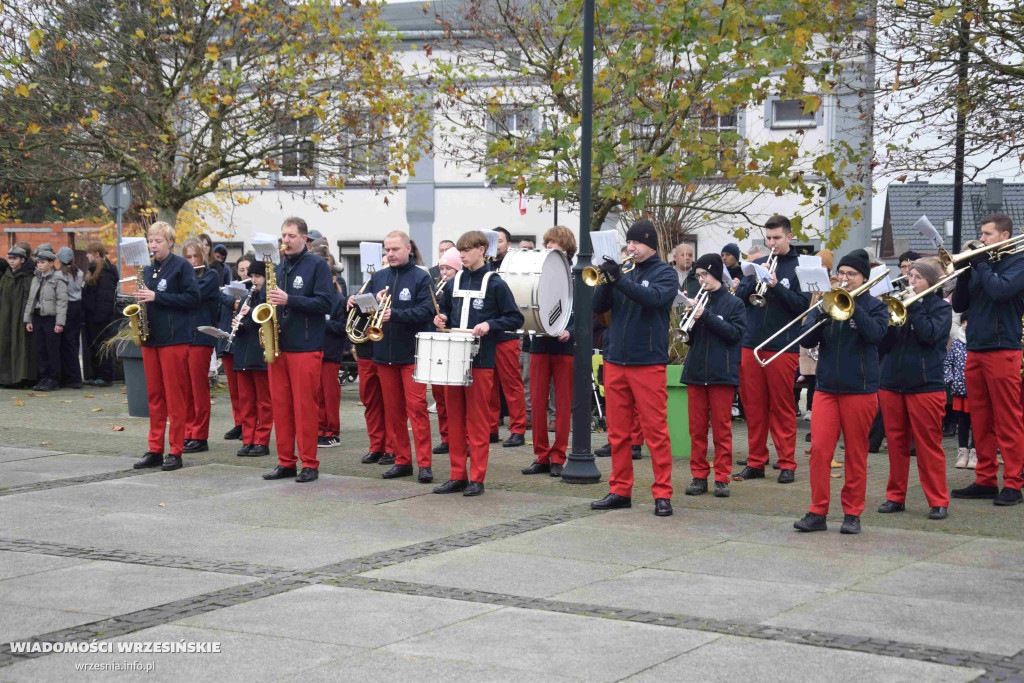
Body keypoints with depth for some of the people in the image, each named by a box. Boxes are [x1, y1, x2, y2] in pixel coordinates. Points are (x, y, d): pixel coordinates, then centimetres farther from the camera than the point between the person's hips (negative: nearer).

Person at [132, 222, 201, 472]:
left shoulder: (182, 266, -5)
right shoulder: (148, 270, 15)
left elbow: (192, 298, -13)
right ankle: (155, 451, 14)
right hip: (150, 338, 7)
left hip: (174, 338, -7)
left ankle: (175, 452, 2)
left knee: (175, 397, -3)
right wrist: (141, 300, 1)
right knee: (154, 396, 9)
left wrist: (156, 297, -17)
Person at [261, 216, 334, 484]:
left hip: (306, 347, -6)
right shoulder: (279, 268, 17)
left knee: (304, 406, -4)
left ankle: (309, 464, 2)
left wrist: (289, 300, -19)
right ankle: (285, 462, 13)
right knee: (280, 405, 6)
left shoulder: (317, 265, -1)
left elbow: (324, 303, -11)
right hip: (278, 346, 6)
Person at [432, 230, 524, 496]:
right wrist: (441, 319, 4)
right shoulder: (454, 283, 12)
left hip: (480, 360, -5)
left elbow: (515, 318, -4)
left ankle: (477, 478, 3)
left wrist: (489, 325, -18)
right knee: (455, 418, 7)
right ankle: (458, 476, 14)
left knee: (477, 420, -2)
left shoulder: (495, 284, -4)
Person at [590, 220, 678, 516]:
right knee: (617, 432, 9)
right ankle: (620, 491, 17)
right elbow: (598, 307, 7)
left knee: (656, 431, -4)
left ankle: (662, 494, 1)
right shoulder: (624, 271, 14)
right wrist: (607, 280, -11)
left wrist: (619, 280, -28)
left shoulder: (664, 273, 1)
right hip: (615, 361, 5)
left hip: (647, 362, -5)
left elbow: (655, 297, -20)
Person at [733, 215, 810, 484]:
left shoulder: (799, 266, 0)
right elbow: (739, 296, 6)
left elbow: (802, 305, -9)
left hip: (783, 348, -4)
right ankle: (756, 462, 15)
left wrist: (776, 286, -21)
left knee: (782, 408, 1)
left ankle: (787, 464, 7)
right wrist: (755, 280, -11)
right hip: (751, 345, 4)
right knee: (754, 406, 8)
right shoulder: (757, 264, 12)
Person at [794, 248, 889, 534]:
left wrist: (852, 305, -20)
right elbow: (806, 340, 1)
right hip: (826, 387, 3)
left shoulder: (874, 306, 3)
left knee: (856, 454, 3)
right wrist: (821, 318, -16)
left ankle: (852, 513, 12)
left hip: (859, 390, -2)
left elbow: (876, 333, -18)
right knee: (819, 450, -5)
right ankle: (817, 513, 1)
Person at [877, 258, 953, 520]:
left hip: (925, 387, -4)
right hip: (892, 384, 4)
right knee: (896, 444, 9)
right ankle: (895, 496, 17)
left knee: (929, 446, -2)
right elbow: (882, 344, 5)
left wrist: (913, 304, -15)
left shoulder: (941, 307, 2)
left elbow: (930, 333, -17)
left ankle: (938, 501, 4)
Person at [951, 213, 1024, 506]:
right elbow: (959, 306, 13)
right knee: (981, 423, 9)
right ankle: (985, 480, 15)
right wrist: (964, 276, -3)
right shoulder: (979, 263, 16)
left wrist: (981, 264, -8)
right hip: (975, 350, 7)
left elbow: (1000, 290, -20)